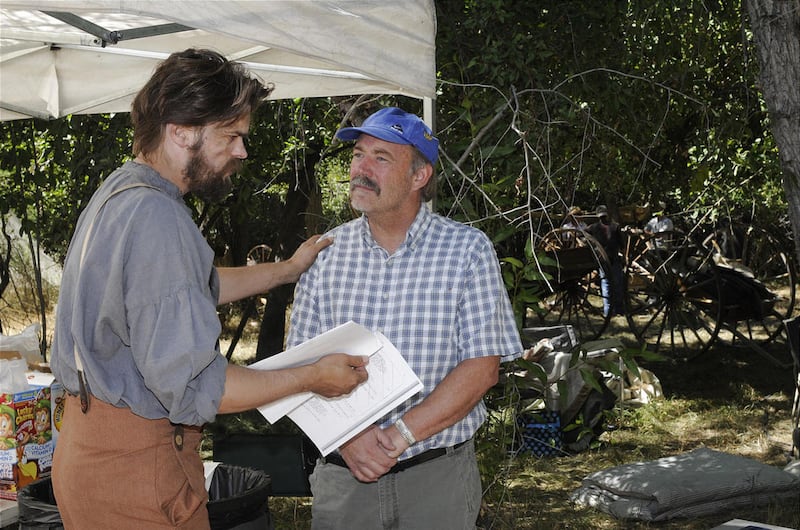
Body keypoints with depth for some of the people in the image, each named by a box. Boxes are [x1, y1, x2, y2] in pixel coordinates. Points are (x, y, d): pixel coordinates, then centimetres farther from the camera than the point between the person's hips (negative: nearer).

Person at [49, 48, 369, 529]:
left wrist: (287, 269, 26)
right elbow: (192, 386, -28)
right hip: (135, 464, -10)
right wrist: (311, 378, -17)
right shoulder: (156, 218, -25)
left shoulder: (119, 192, 9)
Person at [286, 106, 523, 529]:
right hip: (342, 474, 2)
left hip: (437, 474, -2)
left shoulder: (467, 250, -5)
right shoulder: (327, 253, 2)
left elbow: (482, 367, -10)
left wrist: (399, 436, -18)